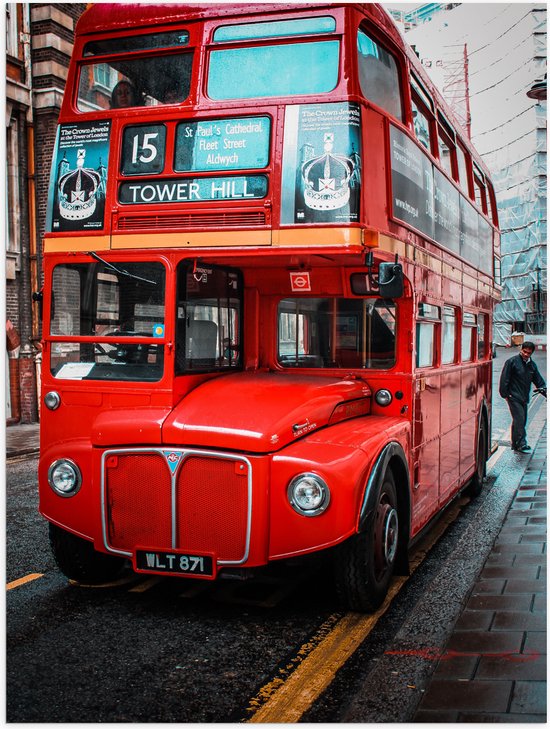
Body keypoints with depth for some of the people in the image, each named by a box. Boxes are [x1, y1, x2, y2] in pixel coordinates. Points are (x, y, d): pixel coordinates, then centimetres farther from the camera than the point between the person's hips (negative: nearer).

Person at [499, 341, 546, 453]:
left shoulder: (532, 365, 11)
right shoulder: (512, 362, -8)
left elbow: (539, 382, 16)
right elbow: (504, 379, -8)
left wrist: (546, 392, 5)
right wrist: (505, 394, -10)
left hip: (524, 398, 7)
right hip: (514, 397, -7)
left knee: (521, 421, 9)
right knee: (519, 420, -14)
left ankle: (516, 444, 20)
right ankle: (521, 444, -14)